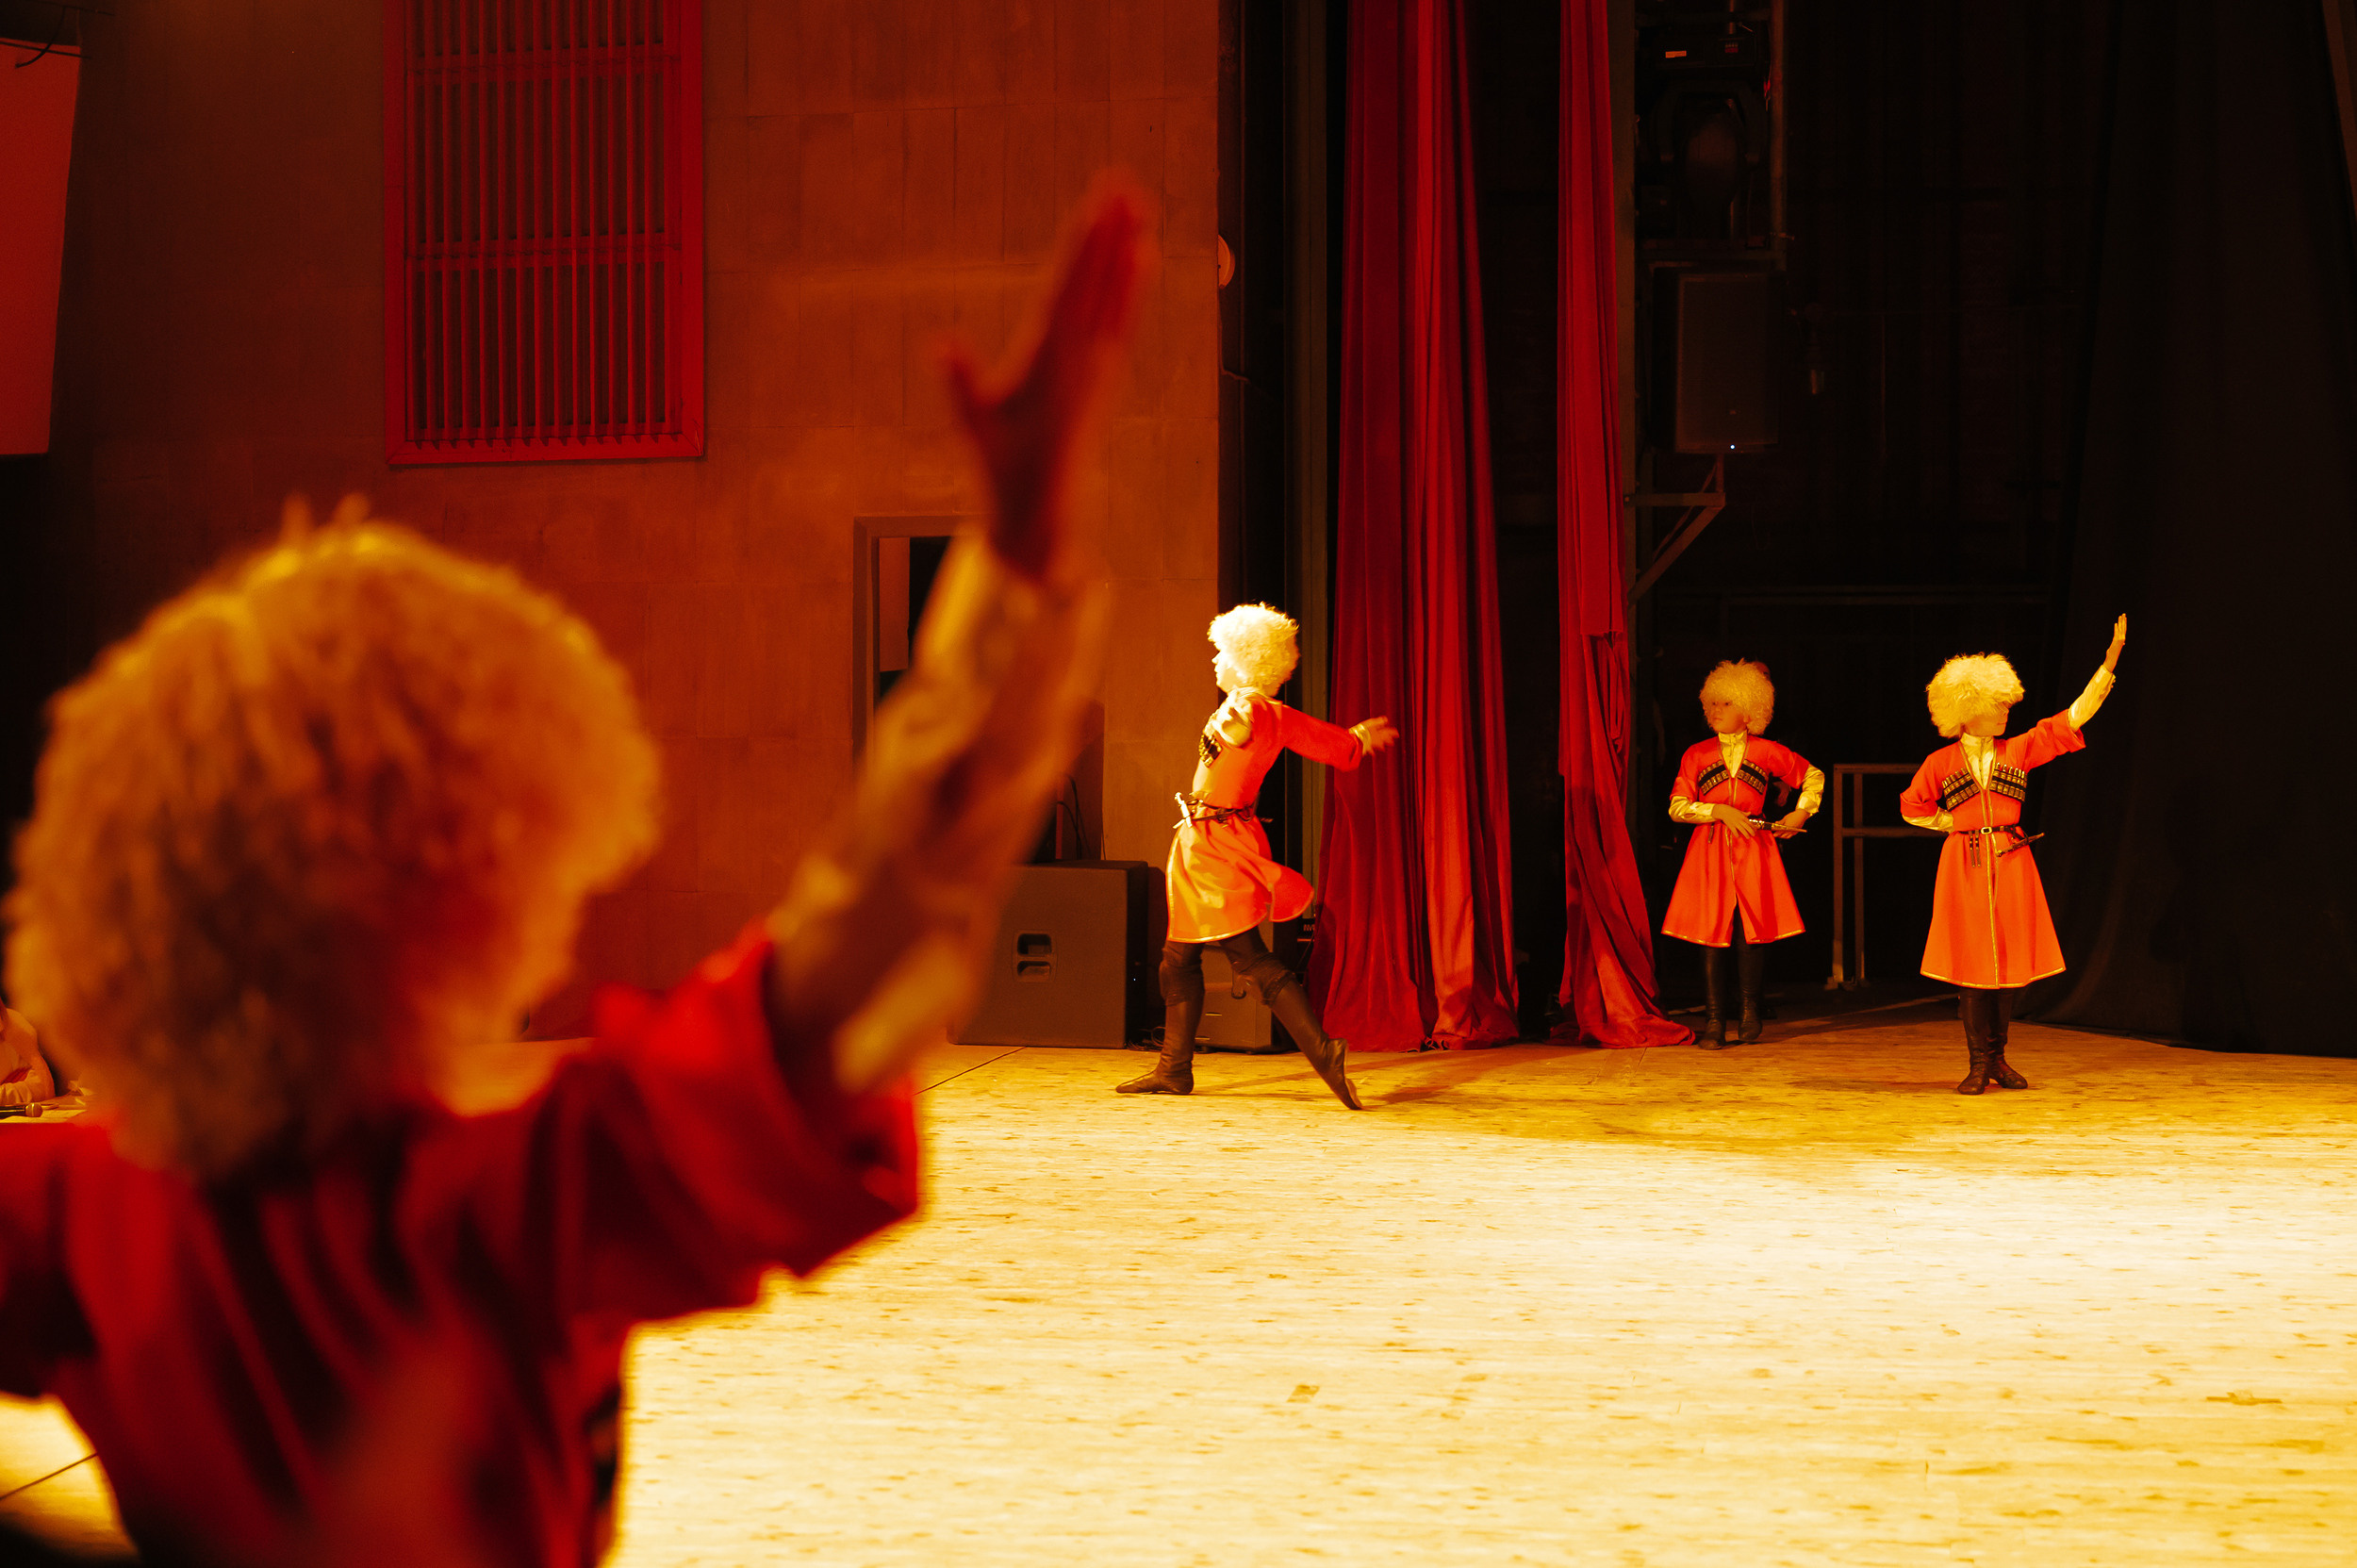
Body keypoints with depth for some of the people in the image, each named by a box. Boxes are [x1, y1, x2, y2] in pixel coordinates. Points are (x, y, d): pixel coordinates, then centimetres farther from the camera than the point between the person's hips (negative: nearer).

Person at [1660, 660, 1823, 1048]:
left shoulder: (1766, 752, 6)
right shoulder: (1697, 754, 7)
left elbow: (1814, 776, 18)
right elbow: (1677, 807, 0)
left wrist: (1800, 814, 7)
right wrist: (1720, 811, -10)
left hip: (1754, 850, 0)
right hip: (1710, 852, 0)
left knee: (1752, 933, -2)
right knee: (1712, 935, -4)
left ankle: (1749, 1016, 11)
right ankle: (1714, 1023, -1)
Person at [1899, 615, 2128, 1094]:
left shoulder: (2018, 750, 7)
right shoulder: (1940, 763, 4)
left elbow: (2074, 716, 3)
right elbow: (1912, 808, 15)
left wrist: (2109, 664, -3)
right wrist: (1958, 824, 6)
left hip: (2011, 863, 2)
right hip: (1963, 866, -2)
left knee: (2009, 959, 2)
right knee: (1971, 962, -3)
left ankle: (1997, 1058, 12)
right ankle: (1979, 1063, 1)